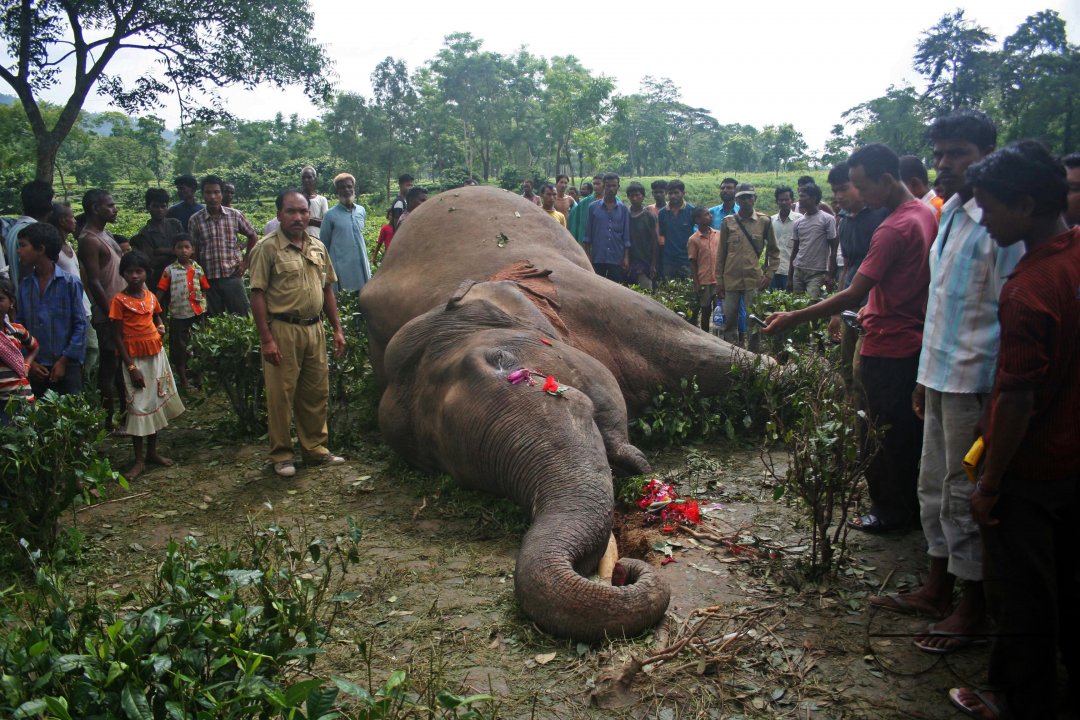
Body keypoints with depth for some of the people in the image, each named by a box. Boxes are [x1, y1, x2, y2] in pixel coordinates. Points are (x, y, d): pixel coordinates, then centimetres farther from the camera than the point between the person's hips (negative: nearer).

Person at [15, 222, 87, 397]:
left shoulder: (70, 283, -5)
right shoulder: (24, 285, 7)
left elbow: (80, 325, -4)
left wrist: (64, 361, -9)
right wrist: (29, 362, -1)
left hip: (67, 366, -4)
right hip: (36, 369, 4)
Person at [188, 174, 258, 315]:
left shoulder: (235, 215, 1)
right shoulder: (195, 220, 0)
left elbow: (253, 237, 13)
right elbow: (194, 251, 7)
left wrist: (245, 261, 6)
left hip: (232, 276, 0)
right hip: (208, 280, 0)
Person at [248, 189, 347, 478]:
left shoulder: (317, 247, 12)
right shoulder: (267, 248, -7)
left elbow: (327, 290, 18)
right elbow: (257, 295, -10)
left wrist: (337, 329, 13)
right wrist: (267, 339, -15)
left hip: (314, 328, 6)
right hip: (282, 331, -6)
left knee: (317, 393, 11)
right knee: (281, 395, 1)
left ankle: (315, 448, 25)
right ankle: (281, 454, 14)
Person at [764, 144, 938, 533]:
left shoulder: (893, 230, -23)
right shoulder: (926, 213, 6)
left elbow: (852, 296, -25)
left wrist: (793, 318, -21)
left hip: (887, 349, -9)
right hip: (915, 340, 9)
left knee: (888, 434, 4)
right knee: (910, 430, 17)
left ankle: (890, 511, 17)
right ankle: (909, 506, 30)